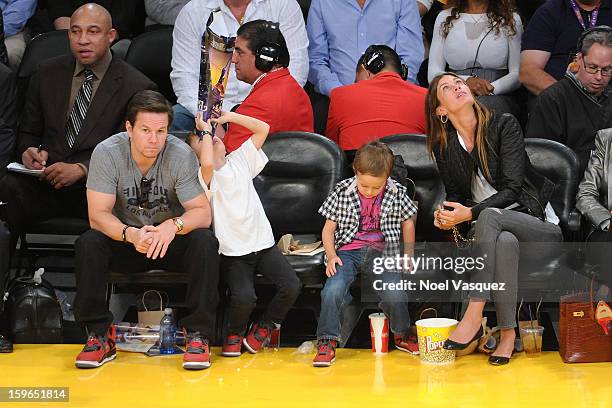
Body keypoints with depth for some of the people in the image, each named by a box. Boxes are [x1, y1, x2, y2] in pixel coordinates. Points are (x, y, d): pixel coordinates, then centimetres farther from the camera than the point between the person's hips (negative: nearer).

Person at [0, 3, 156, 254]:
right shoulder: (48, 74, 17)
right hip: (45, 181, 3)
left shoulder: (137, 87, 3)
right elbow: (27, 132, 25)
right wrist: (29, 151, -2)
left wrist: (81, 169, -17)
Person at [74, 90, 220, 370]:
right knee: (87, 244, -29)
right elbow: (98, 215, -20)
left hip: (171, 241, 0)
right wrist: (130, 234, -41)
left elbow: (202, 212, -19)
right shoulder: (107, 153, -17)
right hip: (124, 239, 0)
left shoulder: (181, 155, -17)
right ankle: (100, 336, -18)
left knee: (205, 242, -31)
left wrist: (173, 226, -42)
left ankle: (197, 335, -22)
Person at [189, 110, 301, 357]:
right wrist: (205, 130, -14)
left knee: (292, 286, -17)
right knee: (244, 297, -28)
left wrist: (228, 117, 3)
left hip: (263, 243, 5)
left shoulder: (239, 160, 12)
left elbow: (263, 129, 9)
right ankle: (234, 332, 8)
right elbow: (207, 163, -30)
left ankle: (265, 326, 12)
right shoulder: (205, 176, -5)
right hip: (233, 253, -4)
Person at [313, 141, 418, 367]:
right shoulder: (342, 192, -3)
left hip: (382, 252, 0)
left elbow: (407, 223, 18)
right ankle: (327, 342, -9)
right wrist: (331, 256, -9)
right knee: (332, 290, -27)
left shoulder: (397, 193, 0)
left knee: (394, 294, -22)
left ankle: (402, 335, 9)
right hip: (348, 251, 0)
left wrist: (408, 255, 10)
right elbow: (328, 229, 5)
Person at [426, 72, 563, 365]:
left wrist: (470, 213, -26)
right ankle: (507, 332, -35)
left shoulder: (504, 125, -6)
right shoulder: (443, 146, 5)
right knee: (504, 242, -37)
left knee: (488, 216, -35)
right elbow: (455, 196, 12)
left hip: (541, 228, -2)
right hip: (496, 232, 2)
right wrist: (447, 217, -13)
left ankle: (473, 317, -41)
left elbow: (512, 189, -13)